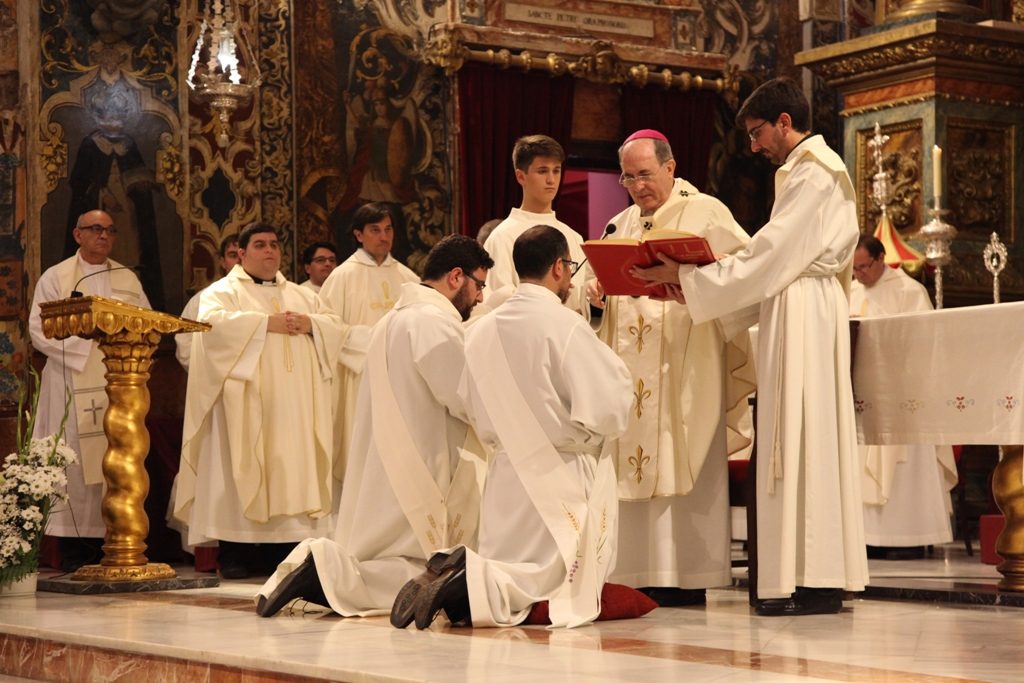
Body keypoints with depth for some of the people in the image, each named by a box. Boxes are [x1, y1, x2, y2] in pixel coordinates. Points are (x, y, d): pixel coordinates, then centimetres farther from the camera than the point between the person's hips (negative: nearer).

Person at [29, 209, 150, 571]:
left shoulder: (128, 279, 15)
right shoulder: (55, 277, 5)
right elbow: (39, 330, -3)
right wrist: (85, 348, -12)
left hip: (118, 384, 3)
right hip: (73, 383, -3)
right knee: (76, 460, -6)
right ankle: (73, 550, -4)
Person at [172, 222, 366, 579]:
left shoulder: (301, 294, 22)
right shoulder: (223, 291, 7)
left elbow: (336, 328, 14)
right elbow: (213, 322, -14)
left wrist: (311, 324, -8)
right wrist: (266, 323, -15)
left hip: (294, 406, 5)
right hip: (247, 403, -5)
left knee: (293, 465, -2)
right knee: (242, 470, -9)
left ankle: (288, 548, 0)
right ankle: (236, 552, -7)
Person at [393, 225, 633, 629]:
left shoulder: (481, 331, 5)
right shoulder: (567, 327, -14)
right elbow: (606, 412, -15)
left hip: (505, 473, 6)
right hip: (562, 479, -6)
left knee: (506, 577, 17)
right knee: (564, 594, -1)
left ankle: (451, 574, -11)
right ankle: (467, 583, -22)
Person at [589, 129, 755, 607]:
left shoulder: (705, 213, 0)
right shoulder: (621, 224, 19)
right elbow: (601, 281, 19)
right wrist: (597, 293, -4)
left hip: (683, 362, -6)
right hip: (628, 365, 6)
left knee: (678, 462, -7)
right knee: (630, 464, 1)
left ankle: (685, 577, -4)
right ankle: (640, 573, 4)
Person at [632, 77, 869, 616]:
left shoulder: (812, 174, -10)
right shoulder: (806, 170, 22)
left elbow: (767, 258, -16)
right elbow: (775, 260, 18)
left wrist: (688, 276, -10)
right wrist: (695, 281, 9)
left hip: (803, 315, -10)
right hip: (792, 313, 10)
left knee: (799, 439, -10)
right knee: (804, 441, 8)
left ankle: (812, 584, -9)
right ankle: (819, 576, 9)